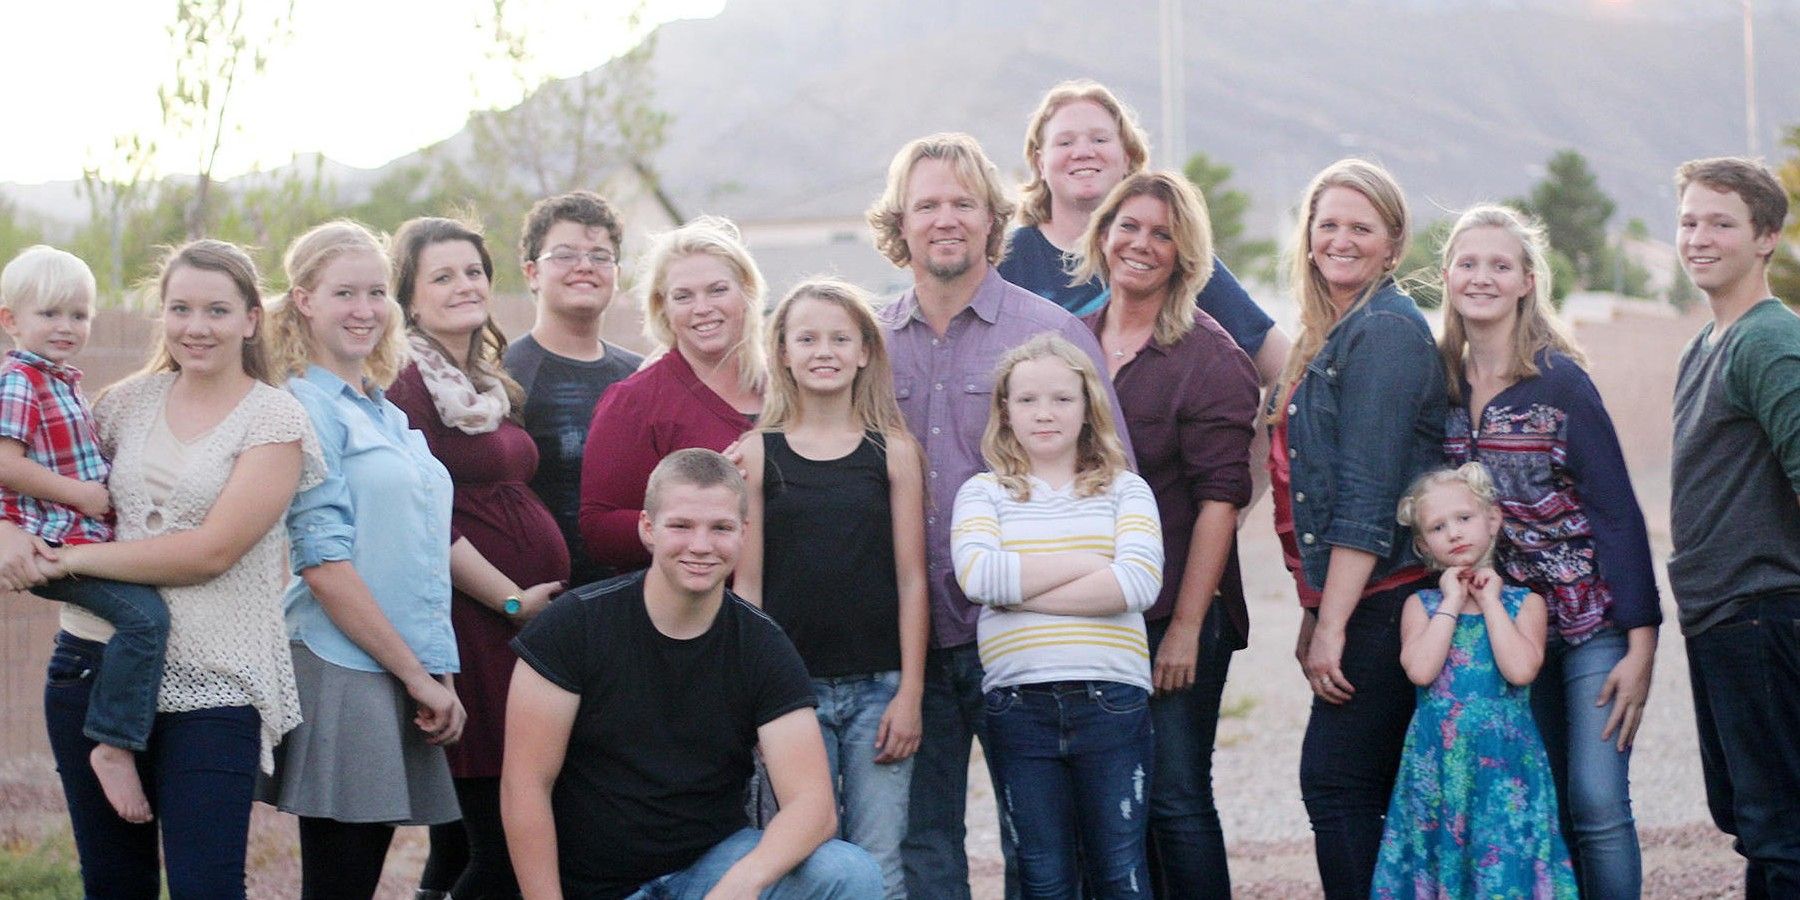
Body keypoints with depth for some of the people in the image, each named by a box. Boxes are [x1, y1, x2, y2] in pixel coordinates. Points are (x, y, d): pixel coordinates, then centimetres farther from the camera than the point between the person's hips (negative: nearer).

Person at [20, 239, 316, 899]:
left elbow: (212, 550, -14)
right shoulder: (130, 401, 10)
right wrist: (11, 535, -6)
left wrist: (76, 559, -12)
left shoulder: (276, 419, -5)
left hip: (211, 686, -5)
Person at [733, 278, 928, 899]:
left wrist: (910, 692, -3)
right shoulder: (758, 452, 3)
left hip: (878, 687, 0)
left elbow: (911, 579, 3)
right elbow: (747, 582, 4)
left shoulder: (893, 449, 4)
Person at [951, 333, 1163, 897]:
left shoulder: (1124, 489, 9)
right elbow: (977, 575, -12)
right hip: (1018, 702, 0)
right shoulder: (983, 493, 9)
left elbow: (1140, 583, -10)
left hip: (1112, 698, 0)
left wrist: (1022, 593, -11)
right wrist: (1089, 562, -9)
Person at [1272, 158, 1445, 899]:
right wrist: (1313, 613, 14)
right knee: (1376, 791, 10)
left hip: (1383, 600, -9)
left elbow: (1368, 496, -17)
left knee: (1335, 783, -9)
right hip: (1344, 602, 9)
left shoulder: (1385, 331, -11)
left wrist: (1332, 624, -18)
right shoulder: (1330, 336, 17)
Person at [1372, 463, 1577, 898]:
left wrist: (1489, 600, -4)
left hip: (1505, 764, -1)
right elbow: (1420, 670, -11)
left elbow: (1520, 669, -13)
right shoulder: (1421, 604, 7)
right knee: (1439, 861, 0)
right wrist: (1451, 601, -4)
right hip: (1437, 766, 1)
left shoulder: (1524, 601, 5)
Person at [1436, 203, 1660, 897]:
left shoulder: (1558, 379, -8)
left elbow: (1618, 513, -10)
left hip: (1592, 618, -4)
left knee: (1597, 801, -10)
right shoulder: (1443, 383, 4)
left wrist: (1640, 643, -14)